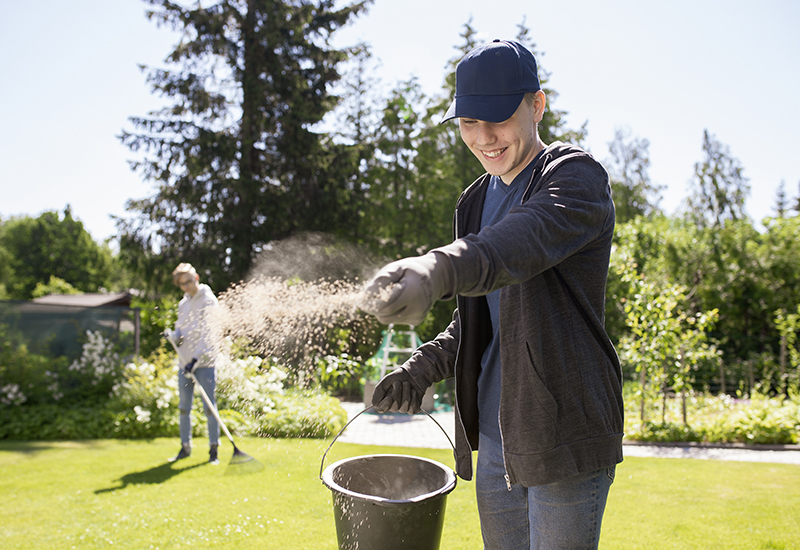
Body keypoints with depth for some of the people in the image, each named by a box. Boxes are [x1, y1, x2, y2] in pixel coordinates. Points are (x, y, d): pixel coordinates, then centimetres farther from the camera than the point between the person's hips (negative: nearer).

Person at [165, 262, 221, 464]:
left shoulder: (208, 301, -7)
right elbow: (181, 328, 17)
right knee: (184, 407, 10)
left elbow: (209, 334, -14)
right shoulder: (183, 303, 15)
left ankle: (213, 449, 2)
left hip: (204, 362, -6)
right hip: (184, 362, 6)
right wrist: (174, 336, -8)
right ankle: (185, 447, 21)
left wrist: (196, 358, -21)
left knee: (209, 406, -5)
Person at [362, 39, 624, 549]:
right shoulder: (478, 201, 12)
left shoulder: (578, 176, -11)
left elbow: (526, 239, -35)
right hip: (495, 436, 7)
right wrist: (424, 367, 1)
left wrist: (439, 269, -54)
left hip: (565, 435, -7)